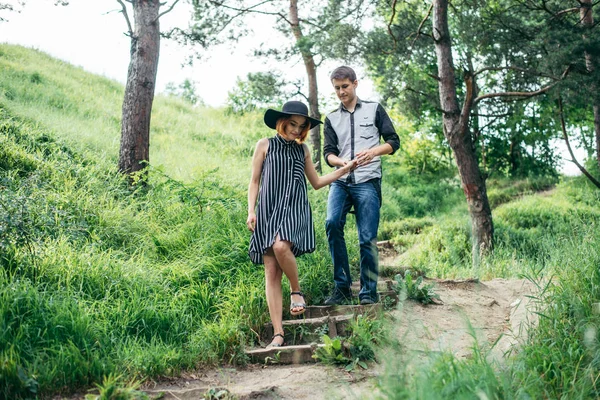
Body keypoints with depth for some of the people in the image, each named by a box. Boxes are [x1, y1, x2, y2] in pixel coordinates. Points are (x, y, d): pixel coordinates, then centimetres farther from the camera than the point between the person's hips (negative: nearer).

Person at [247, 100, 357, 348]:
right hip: (268, 211, 0)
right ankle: (278, 334, -7)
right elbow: (254, 182, 11)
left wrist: (346, 169, 18)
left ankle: (296, 290, -5)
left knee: (281, 246, -32)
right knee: (271, 272, -7)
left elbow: (316, 183, 23)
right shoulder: (265, 145, 10)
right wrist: (251, 211, 0)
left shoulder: (303, 150, 17)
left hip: (295, 210, 0)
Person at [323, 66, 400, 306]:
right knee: (332, 224, -21)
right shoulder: (332, 119, 18)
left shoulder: (374, 109, 12)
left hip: (368, 182, -2)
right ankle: (342, 286, -12)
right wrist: (339, 161, -14)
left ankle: (369, 292, 4)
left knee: (367, 238, -7)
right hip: (341, 181, 2)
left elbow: (393, 142, 8)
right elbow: (328, 152, 9)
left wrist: (373, 151, -12)